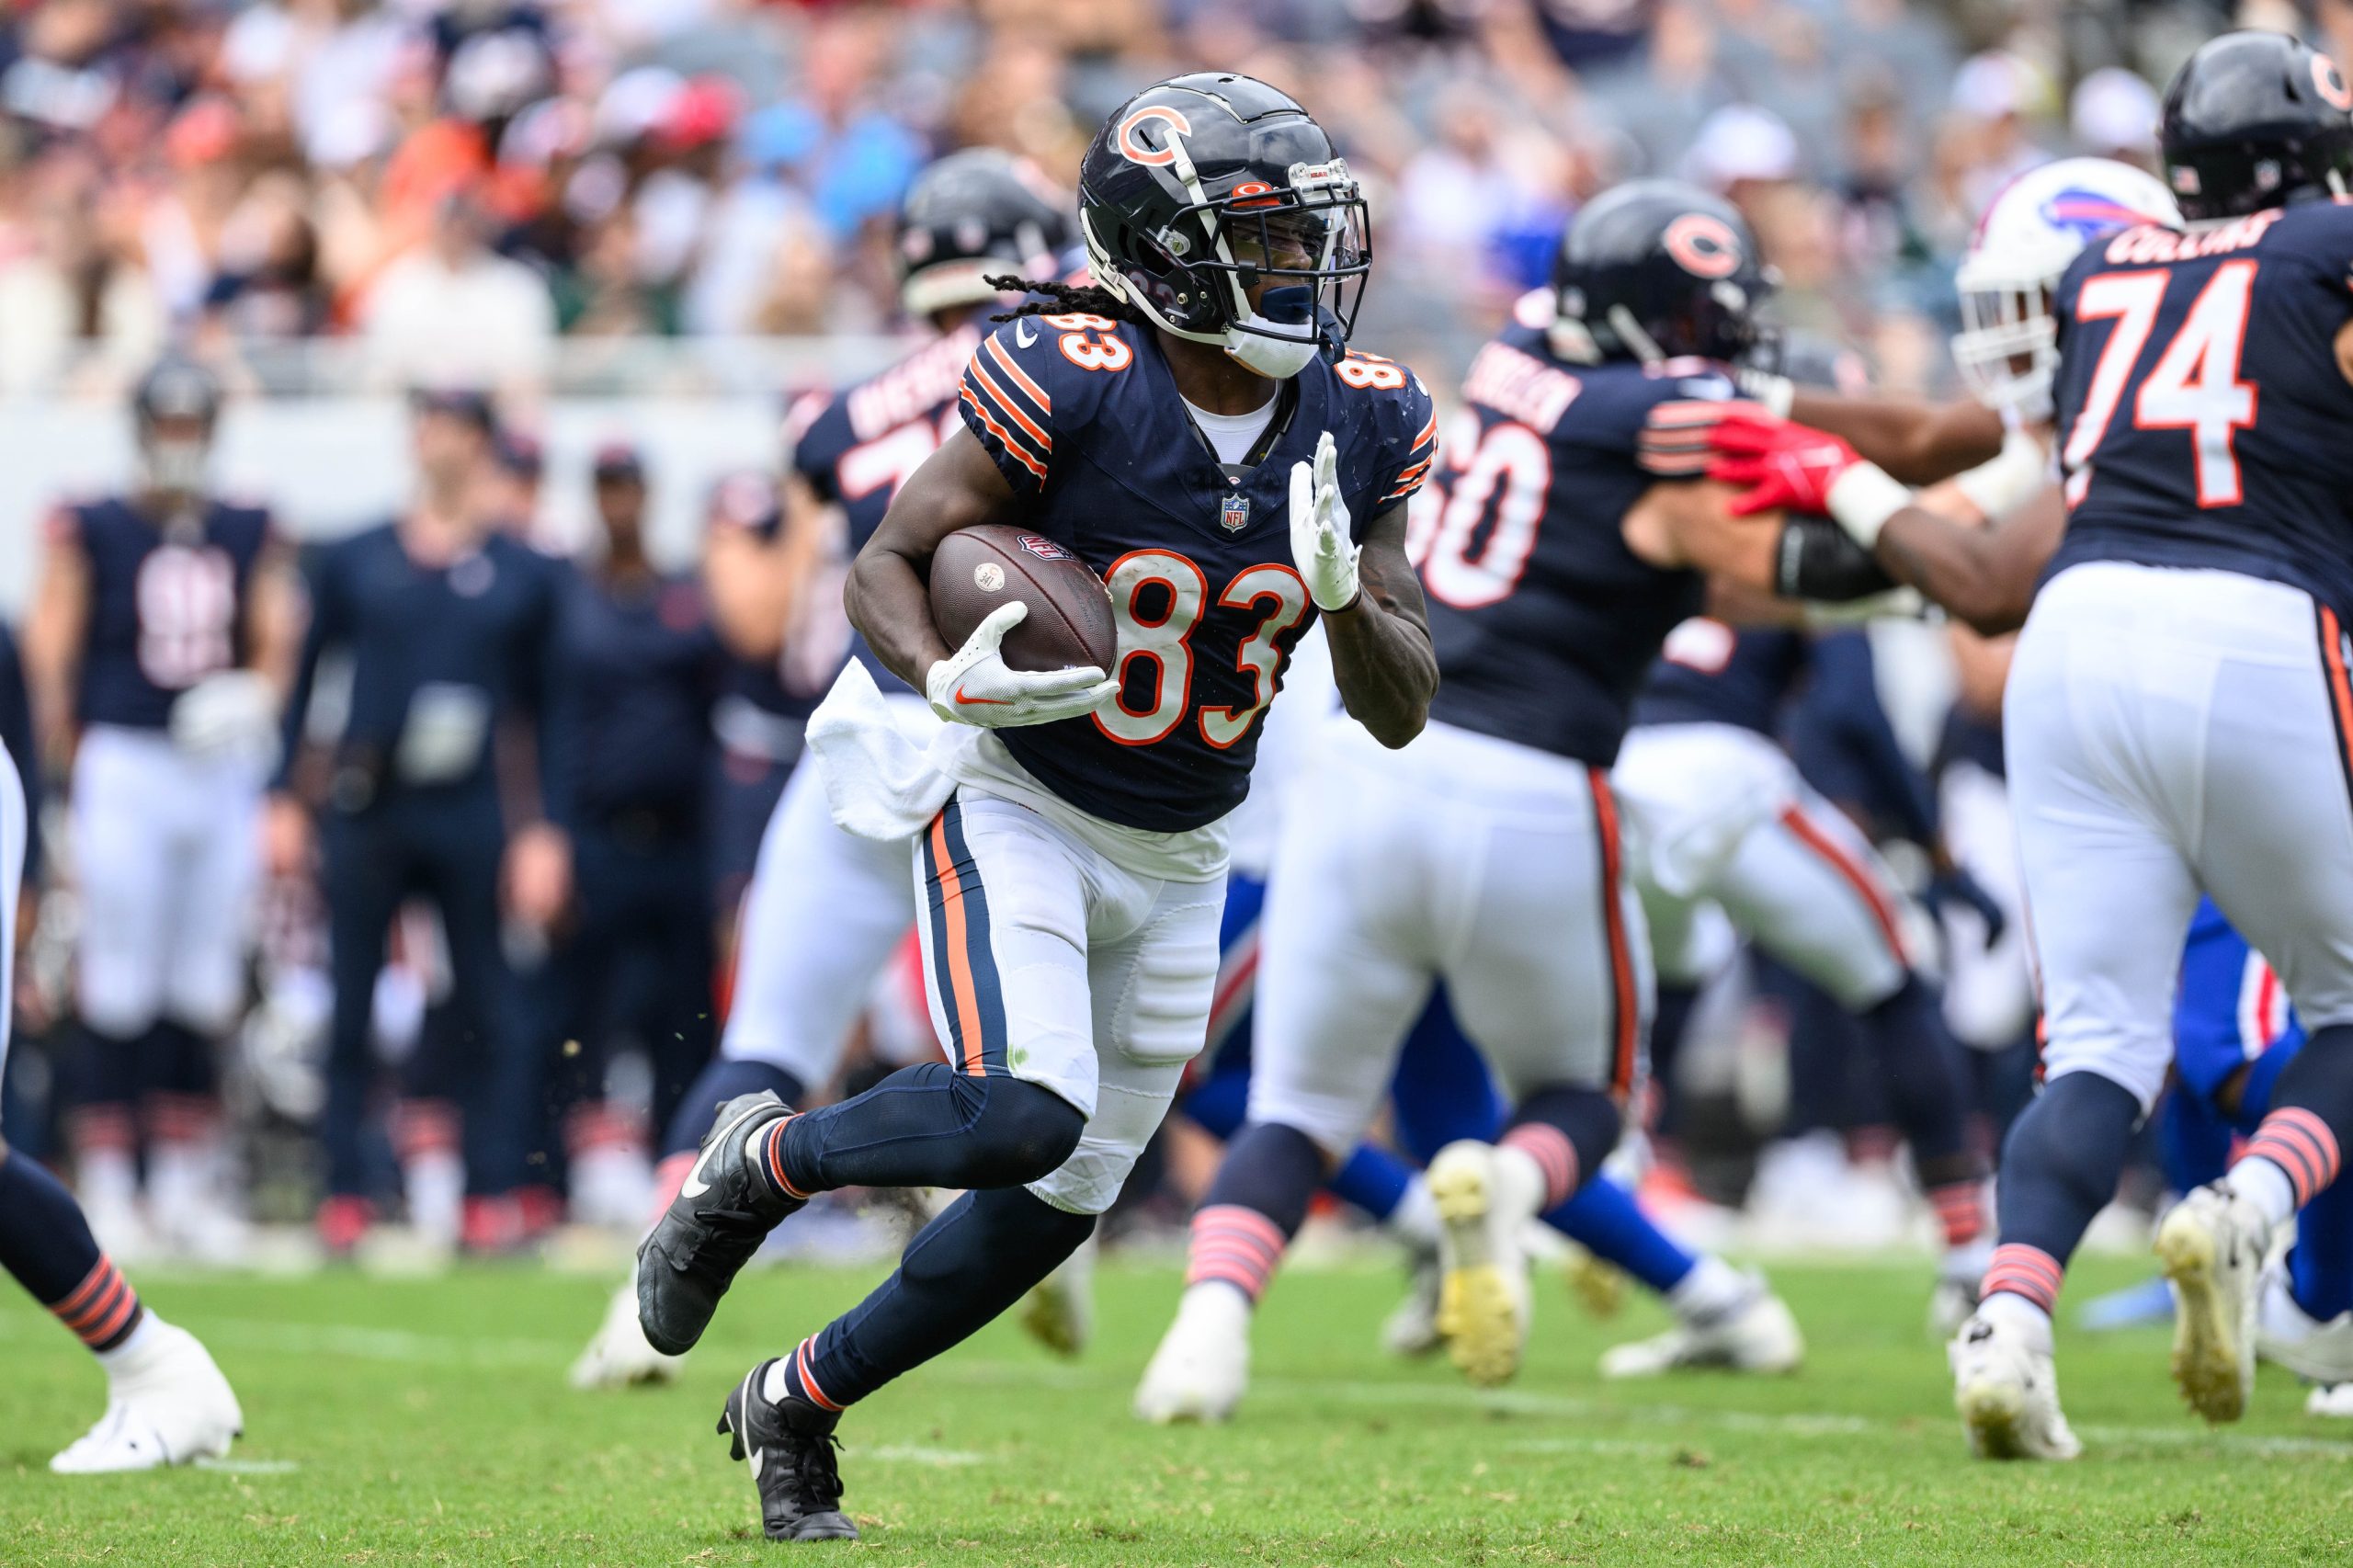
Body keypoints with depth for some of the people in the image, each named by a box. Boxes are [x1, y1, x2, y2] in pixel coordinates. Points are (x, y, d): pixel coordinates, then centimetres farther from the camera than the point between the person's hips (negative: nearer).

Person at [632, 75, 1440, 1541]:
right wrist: (947, 679, -34)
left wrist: (1343, 595, -24)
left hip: (1176, 863, 6)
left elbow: (1403, 713, -3)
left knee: (1060, 1201, 8)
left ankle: (798, 1401, 29)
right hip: (1015, 807, -5)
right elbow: (885, 567, -14)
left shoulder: (1360, 425, -6)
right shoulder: (1072, 385, -21)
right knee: (1023, 1113, -27)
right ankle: (760, 1164, 2)